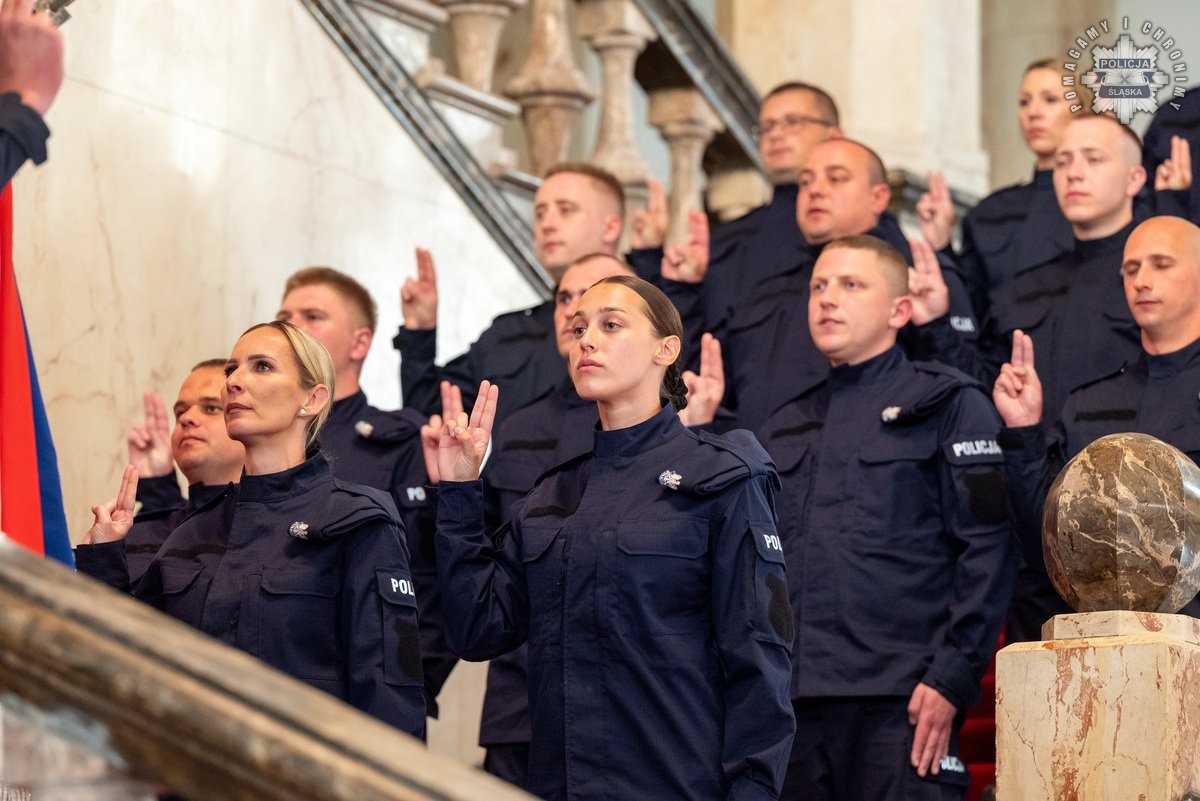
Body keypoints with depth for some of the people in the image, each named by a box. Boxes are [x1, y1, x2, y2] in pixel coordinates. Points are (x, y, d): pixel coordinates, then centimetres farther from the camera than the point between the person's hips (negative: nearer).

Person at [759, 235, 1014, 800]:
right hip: (794, 705, 5)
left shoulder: (946, 405, 4)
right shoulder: (784, 429, 20)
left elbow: (988, 549, -5)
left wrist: (952, 679, -14)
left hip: (904, 708, -5)